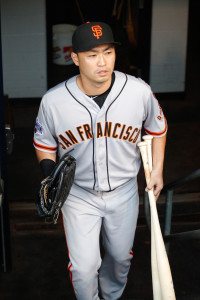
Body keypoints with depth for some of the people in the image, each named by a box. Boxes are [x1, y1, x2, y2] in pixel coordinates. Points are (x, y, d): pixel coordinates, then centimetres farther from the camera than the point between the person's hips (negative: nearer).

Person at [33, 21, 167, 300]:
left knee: (120, 256, 21)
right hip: (78, 194, -1)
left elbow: (158, 128, 3)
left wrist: (157, 169, 3)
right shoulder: (53, 100, -18)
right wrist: (50, 176, -17)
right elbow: (44, 142, -1)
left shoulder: (140, 92, -17)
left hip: (124, 191, 2)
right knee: (84, 267, 2)